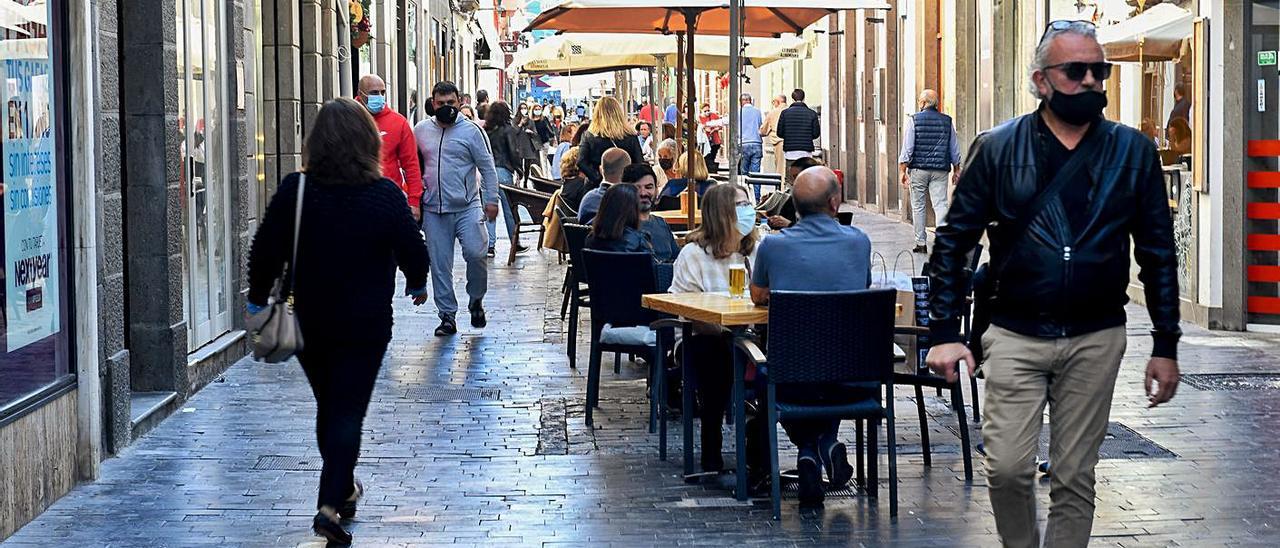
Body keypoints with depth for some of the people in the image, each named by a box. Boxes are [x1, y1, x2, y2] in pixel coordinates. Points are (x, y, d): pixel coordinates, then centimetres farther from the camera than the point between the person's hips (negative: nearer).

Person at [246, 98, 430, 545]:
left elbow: (266, 251, -5)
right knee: (348, 411, 1)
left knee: (328, 406, 20)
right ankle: (331, 504, -12)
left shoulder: (294, 191, -9)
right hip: (365, 324, -2)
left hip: (308, 320, 2)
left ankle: (343, 490, 34)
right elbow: (413, 250, -4)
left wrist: (258, 297, 9)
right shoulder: (385, 195, -11)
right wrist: (416, 285, 17)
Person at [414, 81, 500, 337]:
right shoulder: (421, 131, 9)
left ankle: (476, 300, 11)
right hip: (434, 211, 3)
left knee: (475, 253, -13)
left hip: (467, 207, -3)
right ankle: (447, 315, 11)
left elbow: (487, 167, -1)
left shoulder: (471, 130, -1)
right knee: (440, 265, 3)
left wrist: (491, 200, -7)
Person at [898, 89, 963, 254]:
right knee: (940, 204, -2)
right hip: (940, 170, 2)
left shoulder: (915, 120, -3)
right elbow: (955, 149, 11)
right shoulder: (947, 121, 5)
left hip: (918, 168, -2)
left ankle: (921, 243, 12)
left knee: (918, 206, 8)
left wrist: (902, 170, -4)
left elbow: (907, 148, -7)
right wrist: (956, 170, 19)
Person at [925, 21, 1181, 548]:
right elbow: (953, 243, 2)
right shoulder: (997, 149, 0)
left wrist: (1166, 346, 3)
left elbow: (1158, 253, 7)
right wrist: (944, 332, -5)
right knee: (1007, 468, -5)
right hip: (1015, 337, -1)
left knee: (1074, 477, 5)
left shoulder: (1133, 152, 3)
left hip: (1095, 340, 1)